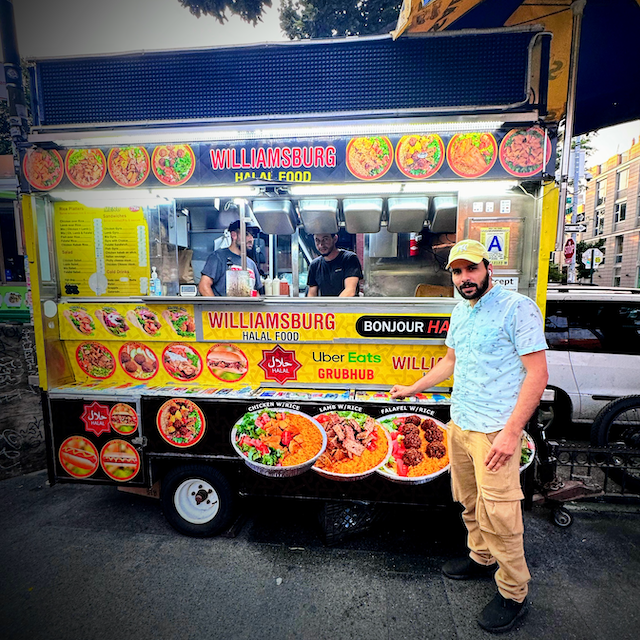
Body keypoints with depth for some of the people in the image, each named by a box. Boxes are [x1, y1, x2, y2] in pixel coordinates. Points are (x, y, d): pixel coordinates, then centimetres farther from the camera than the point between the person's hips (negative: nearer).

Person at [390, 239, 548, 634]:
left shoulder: (517, 307, -12)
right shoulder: (460, 312, 11)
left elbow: (537, 374, -15)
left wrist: (511, 433, -19)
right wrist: (412, 389, 26)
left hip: (495, 432, -7)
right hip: (459, 424, 7)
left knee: (498, 513, 1)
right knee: (470, 503, 18)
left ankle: (514, 594, 23)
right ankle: (482, 559, 40)